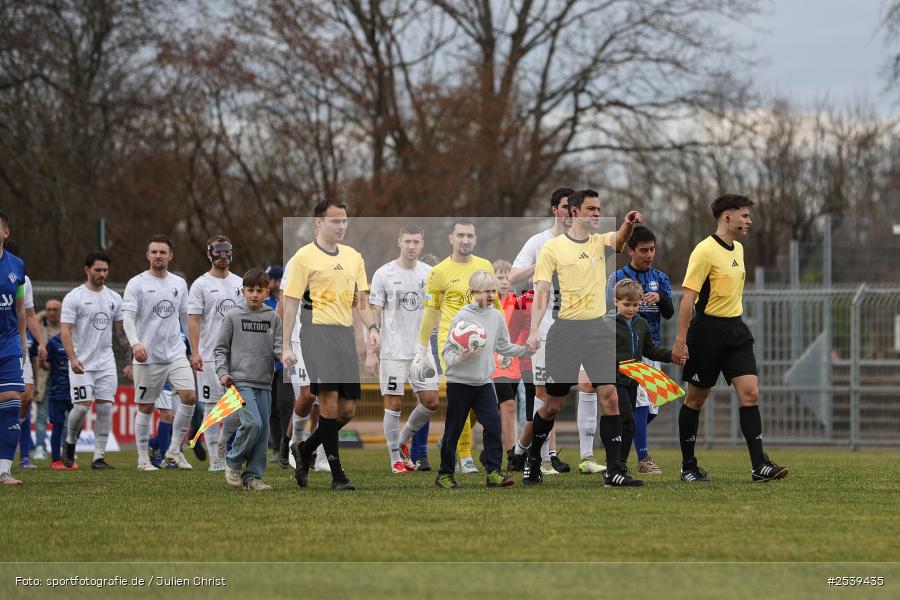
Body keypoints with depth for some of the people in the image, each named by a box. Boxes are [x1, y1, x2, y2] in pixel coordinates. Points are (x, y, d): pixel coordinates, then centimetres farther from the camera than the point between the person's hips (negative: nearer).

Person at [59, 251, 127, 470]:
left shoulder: (114, 298, 11)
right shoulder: (74, 298, -5)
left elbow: (120, 330, 19)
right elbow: (65, 330, -11)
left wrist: (129, 354, 12)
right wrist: (72, 358, -24)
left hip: (106, 363, 4)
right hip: (82, 364, -4)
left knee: (105, 407, -4)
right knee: (82, 406, -10)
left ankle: (99, 456, 0)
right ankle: (70, 443, 18)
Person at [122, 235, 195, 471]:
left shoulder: (179, 283, 11)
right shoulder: (136, 283, -4)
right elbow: (128, 316, -14)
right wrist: (135, 343, -30)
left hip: (176, 352, 4)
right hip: (147, 356, -4)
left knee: (189, 396, -11)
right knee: (146, 407, 2)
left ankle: (174, 451, 1)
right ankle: (143, 459, 12)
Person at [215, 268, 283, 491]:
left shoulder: (273, 318, 10)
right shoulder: (233, 316, 3)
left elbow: (279, 347, 6)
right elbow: (221, 348, 6)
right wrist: (222, 372, -7)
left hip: (264, 383, 4)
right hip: (240, 381, -4)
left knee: (263, 431, 1)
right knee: (252, 423, -20)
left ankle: (253, 476, 9)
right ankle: (233, 462, 2)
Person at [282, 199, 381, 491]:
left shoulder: (353, 257, 17)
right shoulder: (304, 257, -1)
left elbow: (361, 300, 20)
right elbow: (290, 303, -1)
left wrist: (372, 328, 2)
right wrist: (286, 346, -6)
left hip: (346, 334, 6)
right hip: (318, 332, -6)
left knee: (347, 409, 3)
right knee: (330, 400, -14)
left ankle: (304, 450, 26)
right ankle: (337, 475, -11)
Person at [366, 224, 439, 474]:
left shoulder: (429, 274, 6)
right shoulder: (384, 274, -5)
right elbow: (375, 315, -4)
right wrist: (371, 353, -9)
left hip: (423, 351, 4)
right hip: (393, 352, -4)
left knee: (431, 401, 0)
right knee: (394, 404, -1)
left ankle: (402, 440, 23)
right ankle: (395, 458, 10)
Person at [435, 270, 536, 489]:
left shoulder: (496, 317, 4)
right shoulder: (462, 316, -11)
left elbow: (503, 347, 14)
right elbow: (448, 350, -10)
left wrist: (525, 350, -1)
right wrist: (460, 357, -30)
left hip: (484, 382, 4)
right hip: (459, 381, -4)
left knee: (493, 423, -11)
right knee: (453, 430, 3)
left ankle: (493, 472, -9)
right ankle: (445, 473, 15)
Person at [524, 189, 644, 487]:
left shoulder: (601, 241, 8)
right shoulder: (552, 248, -1)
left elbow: (619, 239, -15)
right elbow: (541, 292, -4)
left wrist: (629, 224, -38)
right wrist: (534, 330, -15)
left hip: (597, 329, 3)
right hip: (564, 330, -3)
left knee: (610, 396, -9)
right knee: (554, 404, 5)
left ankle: (613, 471, -8)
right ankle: (533, 458, 29)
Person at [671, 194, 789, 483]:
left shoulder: (737, 249, 13)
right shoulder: (705, 251, -13)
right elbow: (688, 297, -16)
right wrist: (680, 340, -19)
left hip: (735, 330, 7)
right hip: (707, 331, -7)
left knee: (750, 394, -7)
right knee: (695, 399, 4)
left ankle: (759, 465, -11)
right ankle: (688, 466, 15)